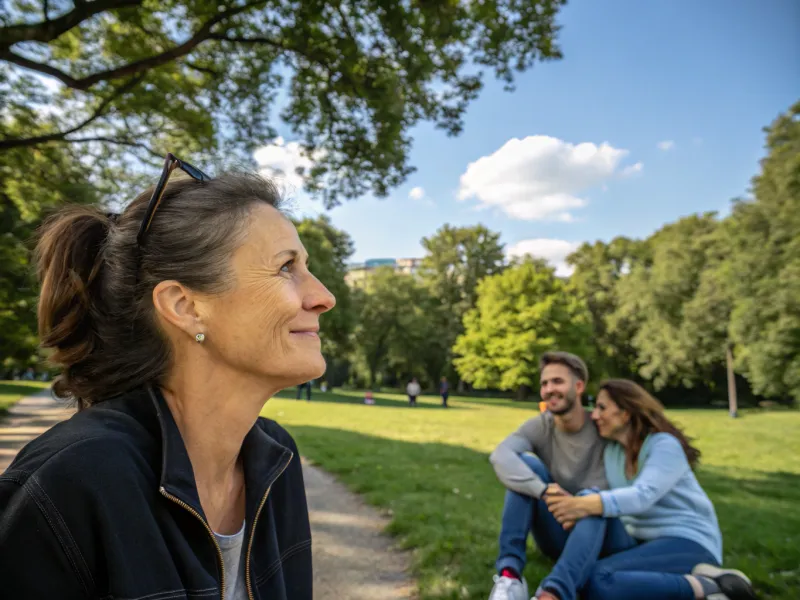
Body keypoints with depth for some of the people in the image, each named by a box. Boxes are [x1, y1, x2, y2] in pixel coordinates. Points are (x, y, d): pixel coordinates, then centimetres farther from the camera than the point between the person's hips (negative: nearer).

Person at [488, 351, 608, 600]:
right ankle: (509, 574, -31)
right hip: (556, 536, 2)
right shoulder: (539, 426, -9)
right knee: (526, 463, -22)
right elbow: (500, 456, -29)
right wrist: (544, 491, -44)